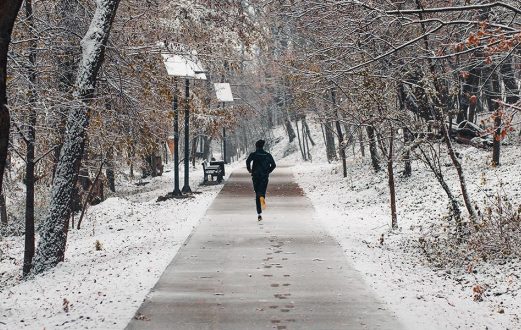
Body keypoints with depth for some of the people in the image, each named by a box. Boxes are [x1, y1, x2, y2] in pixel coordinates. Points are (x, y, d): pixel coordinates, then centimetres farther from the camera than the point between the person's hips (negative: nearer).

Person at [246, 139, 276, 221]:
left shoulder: (253, 154, 1)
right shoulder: (268, 155, 6)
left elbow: (248, 161, -17)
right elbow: (273, 165, 0)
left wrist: (249, 169, -1)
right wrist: (268, 171, 13)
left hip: (256, 176, -1)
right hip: (265, 177, 1)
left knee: (257, 194, 7)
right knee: (262, 191, 8)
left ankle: (259, 214, -1)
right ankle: (262, 197, -31)